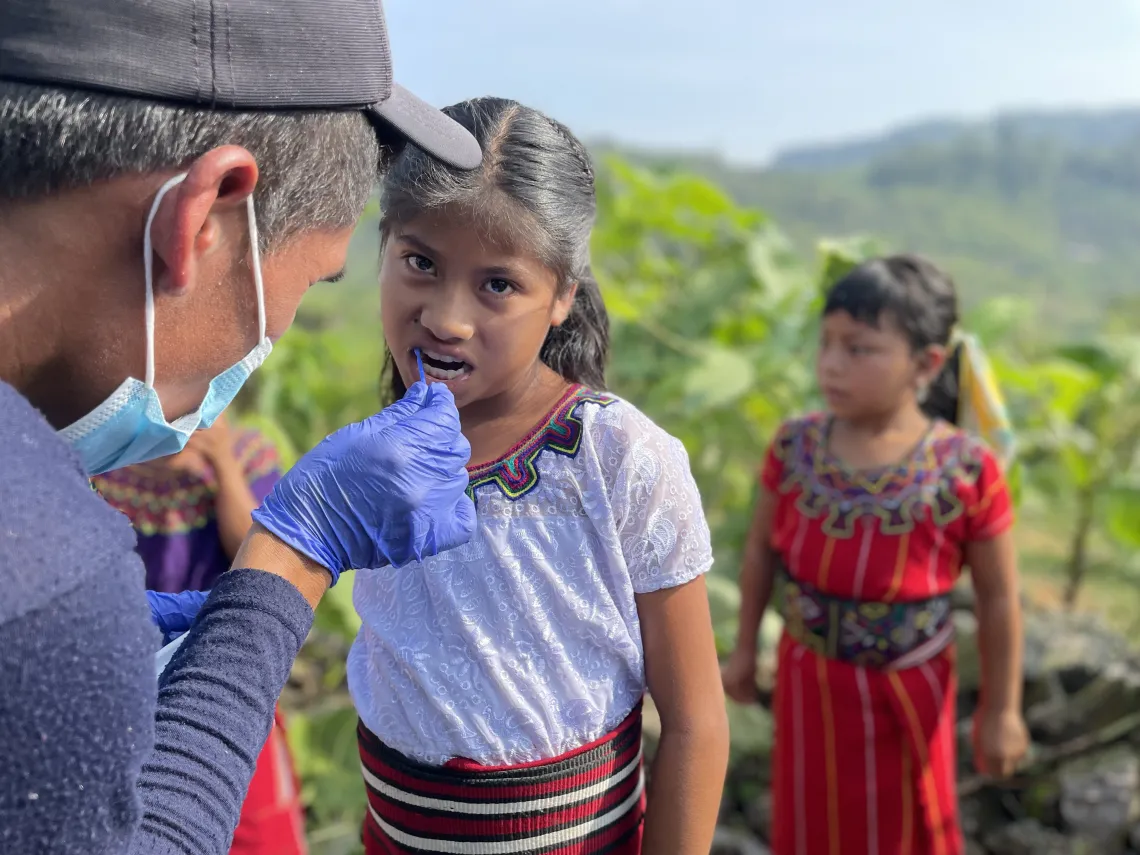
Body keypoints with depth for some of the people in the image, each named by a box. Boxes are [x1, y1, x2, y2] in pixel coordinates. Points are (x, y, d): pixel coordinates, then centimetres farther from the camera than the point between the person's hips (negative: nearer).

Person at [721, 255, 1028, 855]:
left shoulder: (967, 471, -21)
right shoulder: (794, 448, -13)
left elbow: (998, 598, -10)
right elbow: (761, 550, 2)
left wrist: (1001, 710, -2)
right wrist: (745, 647, 10)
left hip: (906, 688, -2)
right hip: (808, 676, 2)